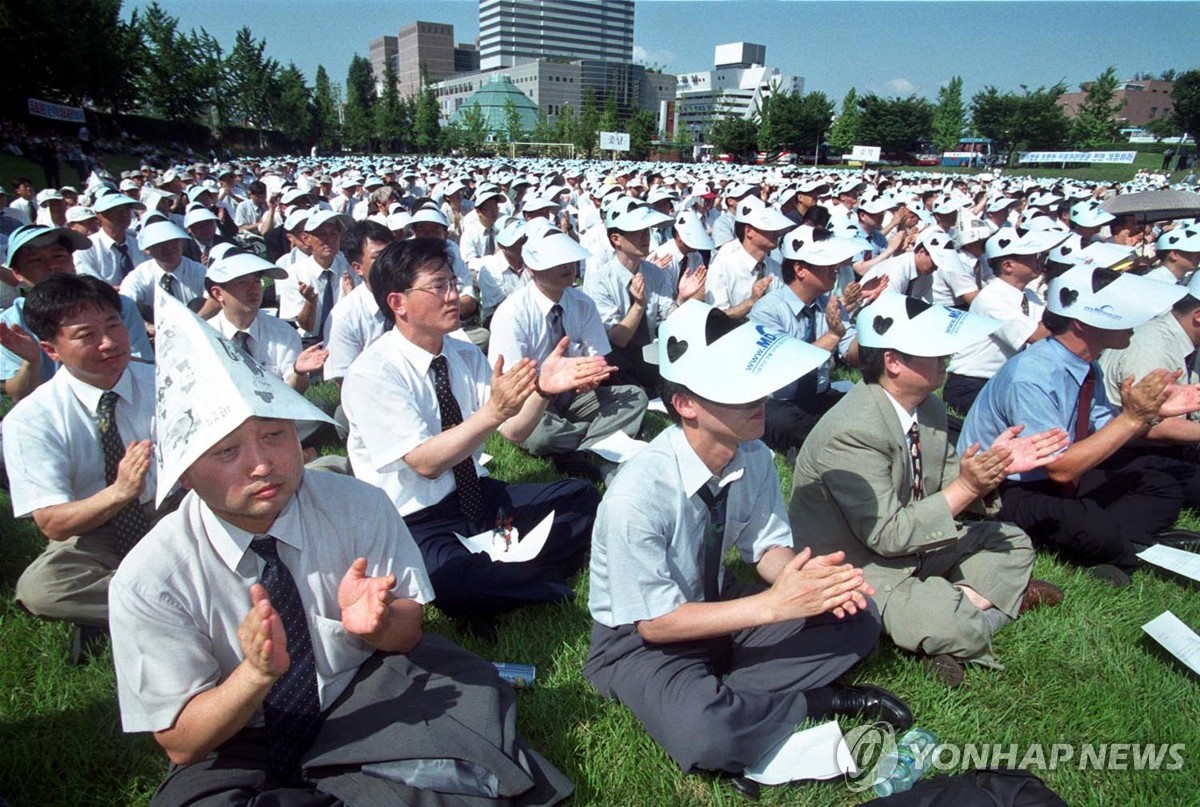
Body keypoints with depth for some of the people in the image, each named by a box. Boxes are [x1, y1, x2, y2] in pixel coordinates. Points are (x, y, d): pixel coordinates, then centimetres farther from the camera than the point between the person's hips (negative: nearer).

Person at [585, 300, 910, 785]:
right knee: (706, 735, -34)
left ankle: (722, 694, -10)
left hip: (714, 605, 6)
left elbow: (769, 547, -1)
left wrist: (805, 575, -24)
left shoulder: (754, 458, -15)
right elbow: (655, 623, -24)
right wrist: (772, 605, -30)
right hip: (640, 639, -5)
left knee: (857, 617, -6)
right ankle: (821, 702, -5)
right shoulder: (637, 496, -33)